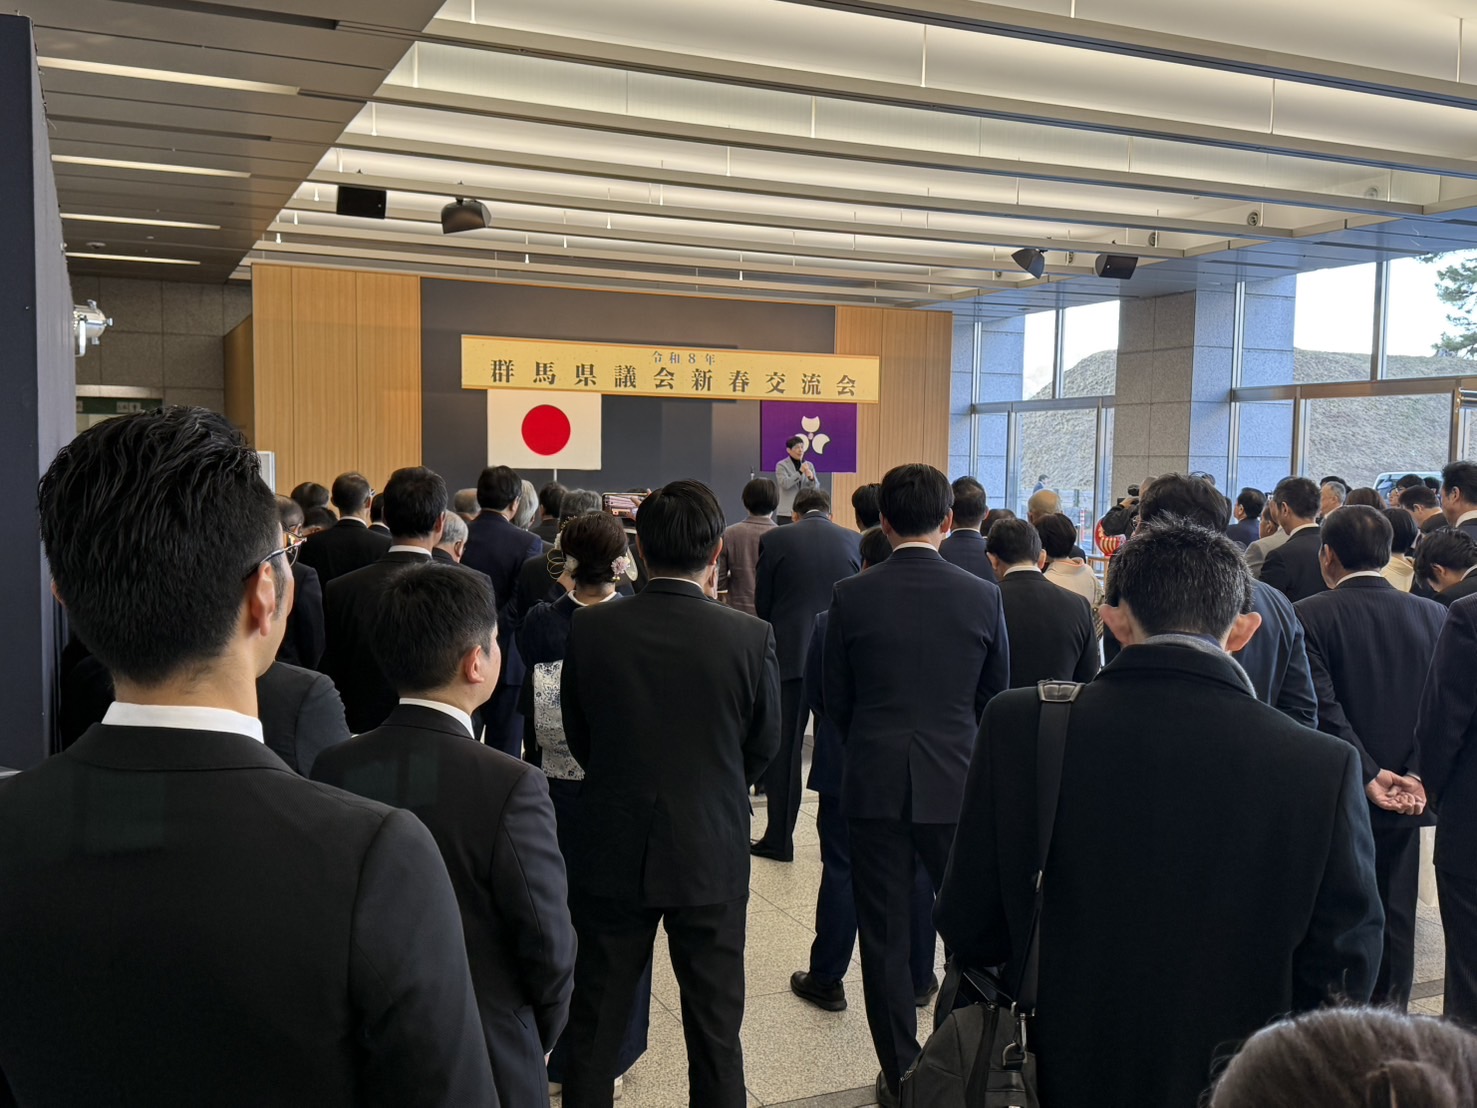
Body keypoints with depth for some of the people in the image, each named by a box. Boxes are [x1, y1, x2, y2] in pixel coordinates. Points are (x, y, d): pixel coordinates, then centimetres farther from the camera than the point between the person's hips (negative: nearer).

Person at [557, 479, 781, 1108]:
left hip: (612, 854, 1)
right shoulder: (750, 637, -15)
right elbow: (764, 748, -1)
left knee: (595, 1031, 17)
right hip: (712, 856, -1)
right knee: (715, 1032, 14)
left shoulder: (590, 629, -12)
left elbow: (579, 738, 1)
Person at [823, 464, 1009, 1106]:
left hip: (874, 785, 0)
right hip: (956, 783, 1)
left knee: (884, 936, 10)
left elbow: (835, 701, 2)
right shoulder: (983, 597, -5)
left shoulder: (851, 597, -7)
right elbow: (995, 698, 5)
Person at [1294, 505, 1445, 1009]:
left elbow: (1322, 708, -20)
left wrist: (1369, 775, -17)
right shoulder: (1434, 616, -1)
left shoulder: (1310, 616, -13)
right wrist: (1418, 776, -13)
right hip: (1404, 799, 3)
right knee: (1394, 919, 14)